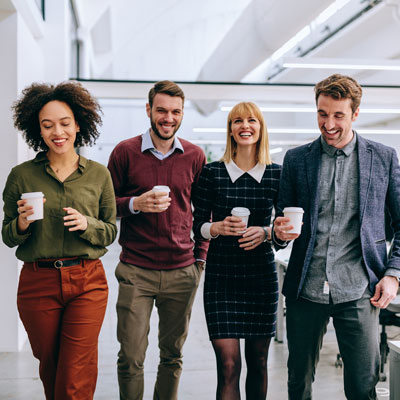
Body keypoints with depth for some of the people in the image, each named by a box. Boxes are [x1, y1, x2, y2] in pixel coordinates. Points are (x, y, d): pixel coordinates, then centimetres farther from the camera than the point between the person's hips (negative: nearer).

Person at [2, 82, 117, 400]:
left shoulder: (99, 174, 3)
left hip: (87, 281, -1)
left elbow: (111, 232, 8)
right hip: (38, 283, 1)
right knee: (50, 369, 17)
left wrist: (86, 225, -12)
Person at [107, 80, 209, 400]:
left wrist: (201, 256, 8)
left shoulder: (195, 156, 7)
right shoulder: (125, 152, 1)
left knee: (173, 355, 11)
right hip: (136, 270, -2)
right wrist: (136, 204, -14)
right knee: (131, 358, 0)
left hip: (182, 271, 2)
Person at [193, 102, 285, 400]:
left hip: (262, 274, 2)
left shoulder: (276, 174, 4)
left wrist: (265, 233, -11)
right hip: (221, 275, -1)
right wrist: (219, 227, -16)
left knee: (258, 361, 11)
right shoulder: (212, 173, 1)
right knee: (228, 364, -6)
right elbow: (198, 225, 4)